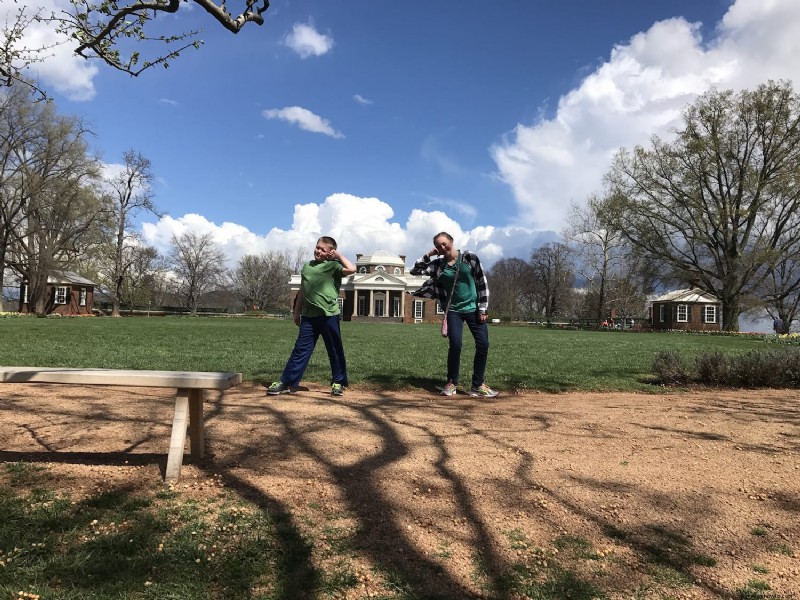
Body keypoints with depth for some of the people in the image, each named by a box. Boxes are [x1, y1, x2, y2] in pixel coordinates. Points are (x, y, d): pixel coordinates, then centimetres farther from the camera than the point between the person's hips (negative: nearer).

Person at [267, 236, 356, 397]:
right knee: (301, 349, 5)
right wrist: (296, 311, 21)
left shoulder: (333, 266, -1)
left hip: (329, 314, -4)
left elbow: (351, 269, -19)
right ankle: (286, 383, 7)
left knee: (335, 350, 6)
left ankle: (338, 382, 19)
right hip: (309, 315, 4)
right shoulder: (307, 266, 15)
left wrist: (339, 255, -6)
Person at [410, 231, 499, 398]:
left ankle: (478, 385, 8)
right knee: (455, 345, -13)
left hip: (473, 309, 0)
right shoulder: (438, 264, 1)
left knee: (483, 345, -5)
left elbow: (482, 282, -2)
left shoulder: (469, 257, -4)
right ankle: (451, 383, 6)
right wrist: (428, 254, -6)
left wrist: (482, 309, -6)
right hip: (454, 310, 0)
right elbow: (414, 270, 3)